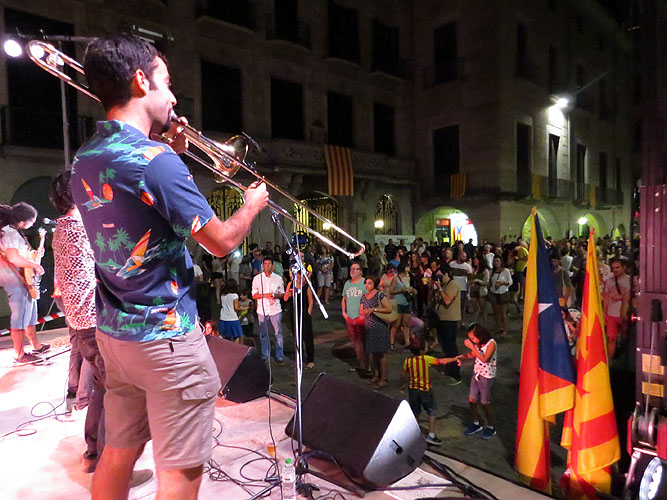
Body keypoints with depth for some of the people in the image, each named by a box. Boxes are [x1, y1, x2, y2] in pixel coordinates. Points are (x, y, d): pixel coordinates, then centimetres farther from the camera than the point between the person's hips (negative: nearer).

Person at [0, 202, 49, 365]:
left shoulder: (15, 232, 14)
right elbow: (13, 257, -30)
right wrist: (35, 265, -21)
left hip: (24, 281, 11)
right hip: (16, 281, -11)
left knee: (30, 314, 19)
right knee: (20, 318, -3)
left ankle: (36, 346, 32)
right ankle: (19, 355, 5)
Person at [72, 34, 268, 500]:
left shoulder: (84, 160, 7)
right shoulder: (156, 160, -21)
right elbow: (222, 241, -16)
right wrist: (252, 203, 3)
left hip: (113, 333, 9)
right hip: (167, 338, -9)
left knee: (118, 453, 23)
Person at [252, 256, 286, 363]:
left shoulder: (278, 278, 6)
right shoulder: (257, 278, 4)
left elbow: (282, 294, 11)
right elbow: (254, 295, 3)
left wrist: (275, 295, -11)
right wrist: (265, 295, -14)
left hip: (275, 309, 0)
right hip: (262, 310, 0)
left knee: (278, 333, 1)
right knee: (263, 334, 7)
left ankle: (279, 355, 11)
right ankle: (265, 355, 19)